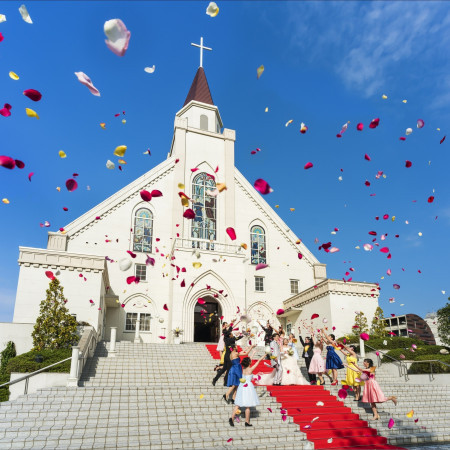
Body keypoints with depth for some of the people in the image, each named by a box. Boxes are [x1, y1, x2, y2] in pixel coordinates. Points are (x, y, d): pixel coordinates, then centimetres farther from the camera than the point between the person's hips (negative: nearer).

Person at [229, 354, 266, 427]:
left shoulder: (243, 369, 4)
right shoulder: (251, 369, -11)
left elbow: (248, 361, 21)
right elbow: (259, 360, -2)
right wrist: (264, 355, 9)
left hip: (241, 386, 6)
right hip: (248, 387, -6)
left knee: (238, 404, 7)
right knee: (248, 406, 3)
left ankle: (232, 418, -3)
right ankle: (247, 422, 9)